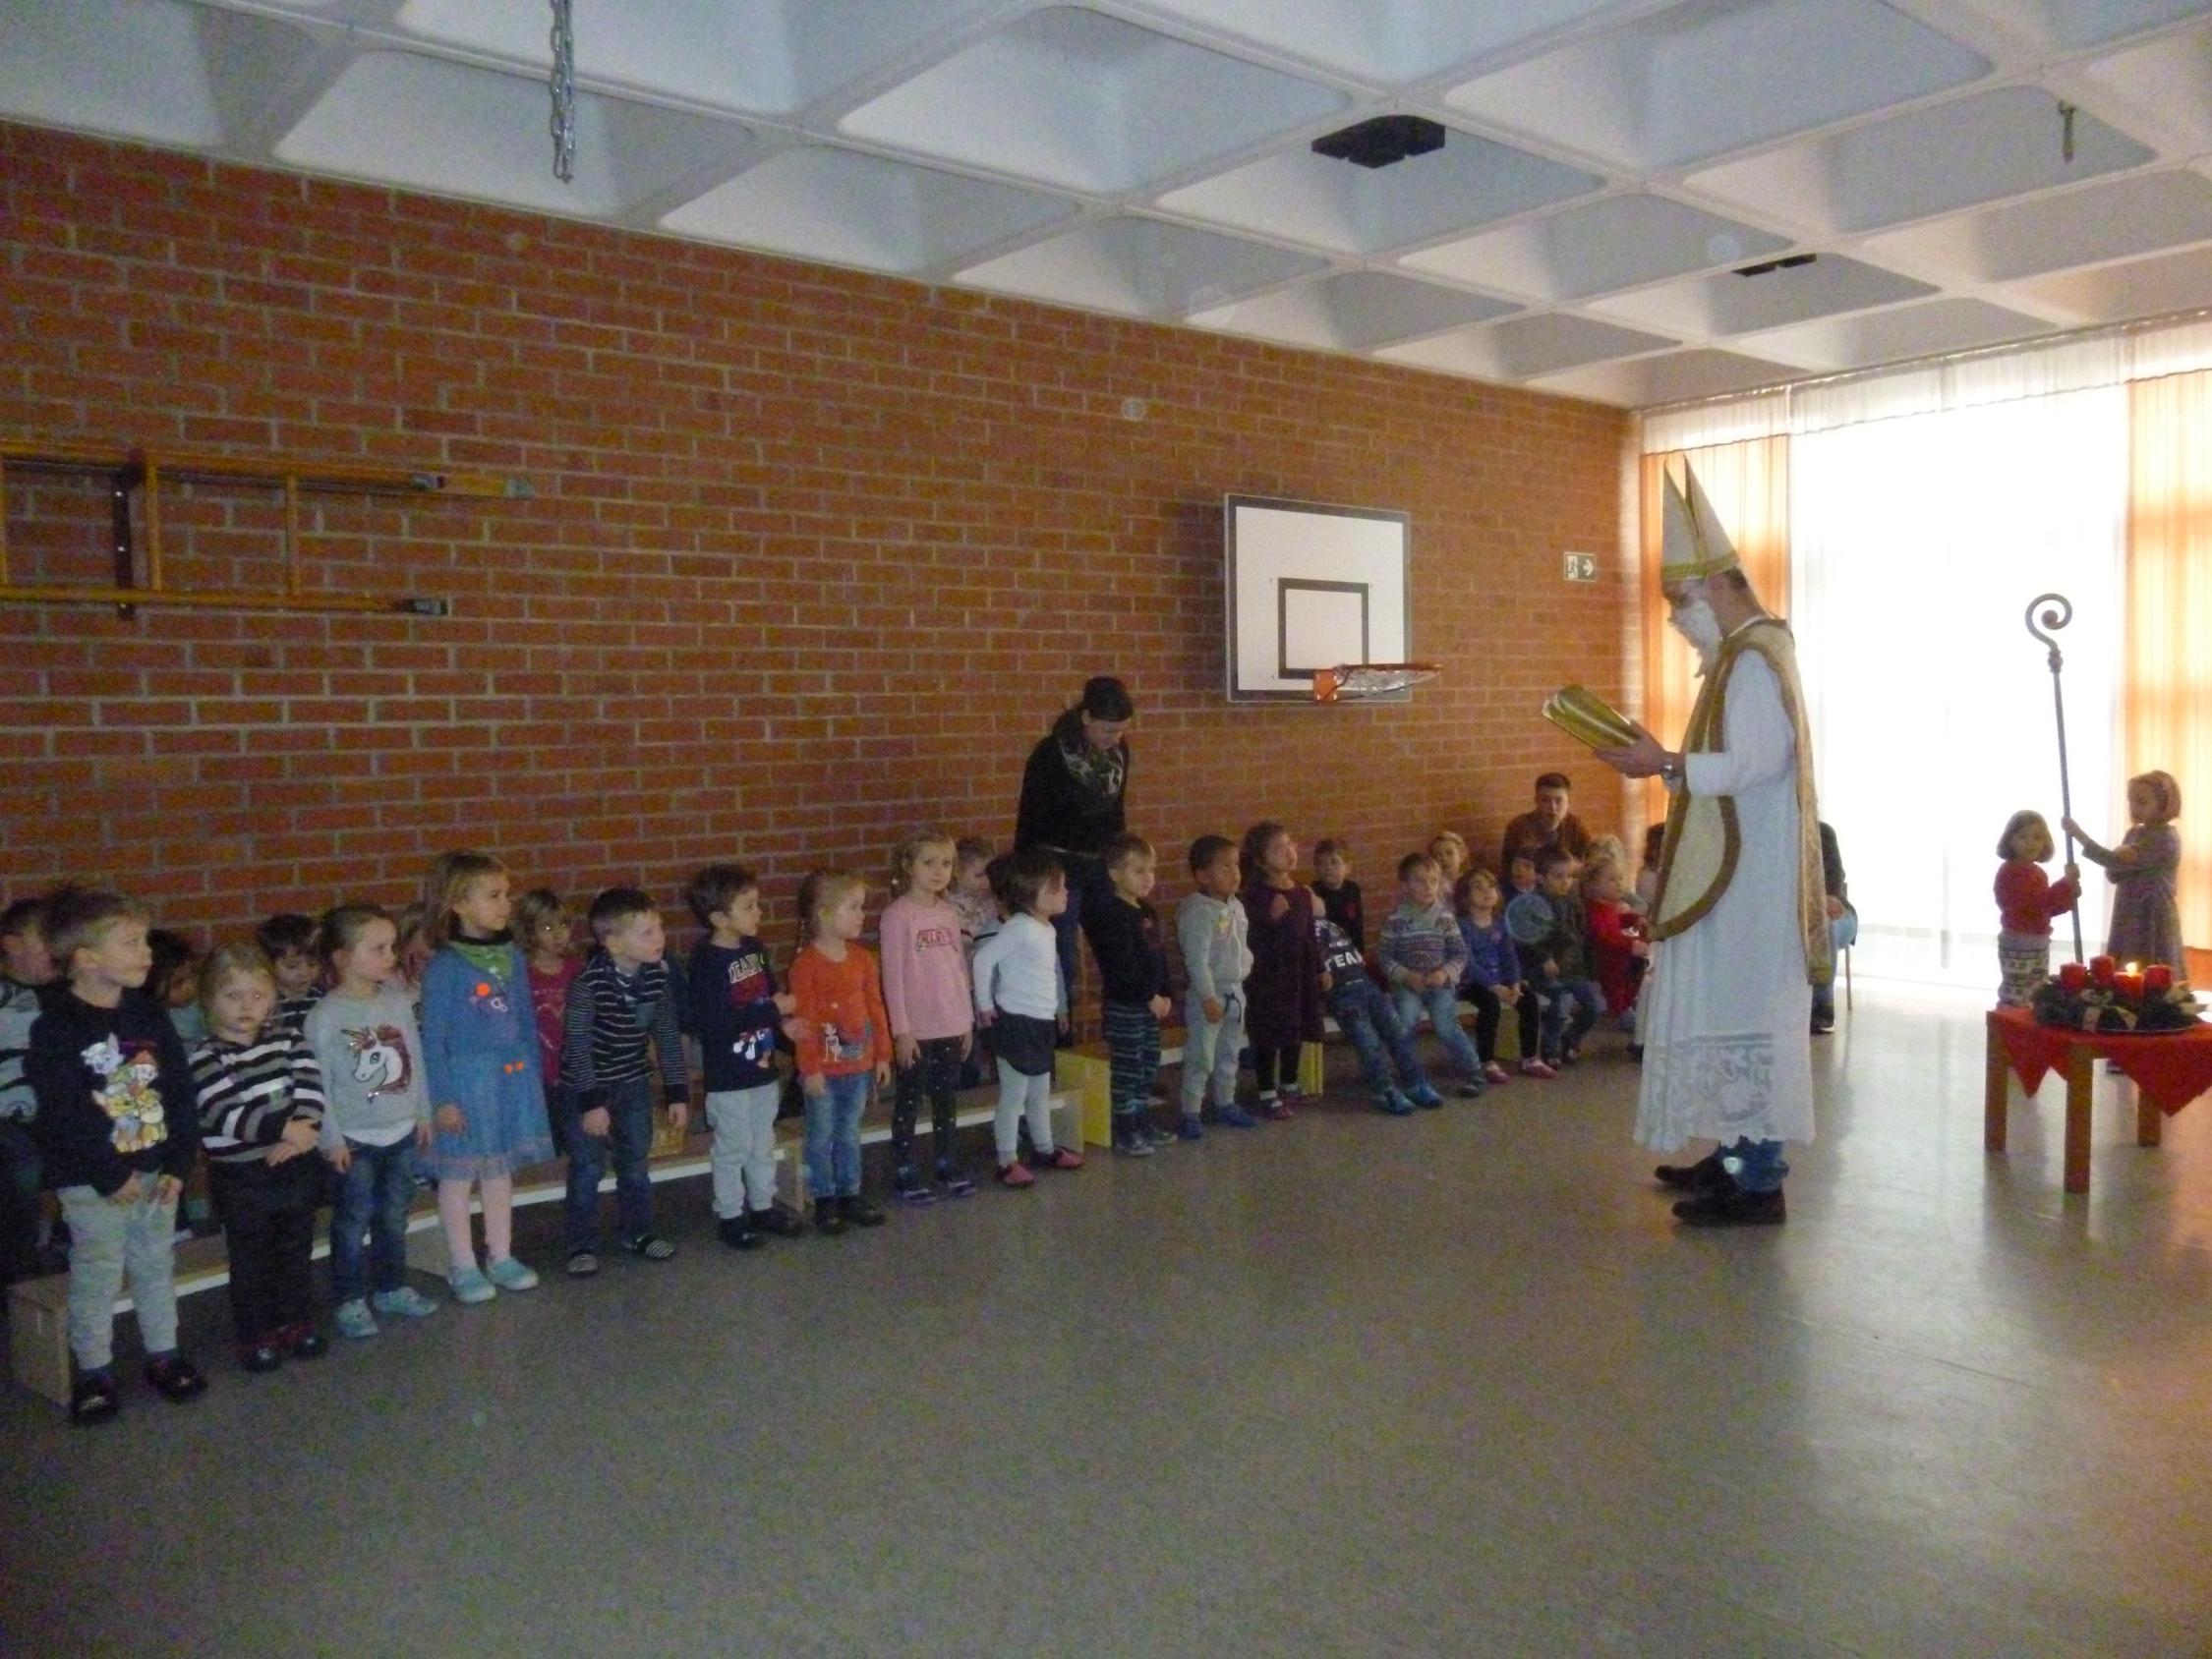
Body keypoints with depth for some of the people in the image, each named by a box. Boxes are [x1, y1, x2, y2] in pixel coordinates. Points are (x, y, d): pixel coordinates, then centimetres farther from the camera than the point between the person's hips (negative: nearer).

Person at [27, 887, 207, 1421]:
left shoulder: (150, 1018, 2)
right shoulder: (55, 1028, -14)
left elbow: (181, 1094, 3)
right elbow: (61, 1116, -17)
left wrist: (177, 1164, -4)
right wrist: (110, 1175, -16)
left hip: (155, 1170, 5)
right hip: (90, 1181, -4)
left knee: (157, 1264, 14)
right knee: (96, 1273, 4)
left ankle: (163, 1353, 27)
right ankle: (93, 1369, 19)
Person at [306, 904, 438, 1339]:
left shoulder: (399, 1002, 0)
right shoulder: (324, 1016, -15)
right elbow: (318, 1083, -13)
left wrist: (422, 1113, 10)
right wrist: (331, 1139, -12)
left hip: (402, 1131, 5)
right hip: (354, 1139, -5)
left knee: (394, 1217, 17)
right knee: (353, 1221, 6)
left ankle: (391, 1288, 31)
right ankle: (349, 1300, 19)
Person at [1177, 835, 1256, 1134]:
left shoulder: (1236, 907, 7)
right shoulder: (1197, 911, -20)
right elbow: (1197, 960, -23)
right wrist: (1209, 997, -24)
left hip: (1234, 991, 8)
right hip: (1206, 994, -8)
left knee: (1229, 1054, 18)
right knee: (1201, 1058, -4)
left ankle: (1225, 1104, 31)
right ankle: (1190, 1114, 5)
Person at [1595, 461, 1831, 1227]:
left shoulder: (1754, 660, -15)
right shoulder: (1746, 655, 17)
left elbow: (1759, 762, -25)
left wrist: (1667, 766, -22)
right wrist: (1666, 761, 11)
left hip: (1748, 880, -11)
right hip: (1736, 875, 11)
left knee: (1744, 1010, -7)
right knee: (1732, 1010, 14)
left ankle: (1757, 1182, -1)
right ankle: (1740, 1153, 24)